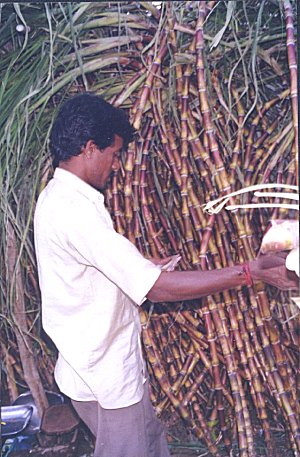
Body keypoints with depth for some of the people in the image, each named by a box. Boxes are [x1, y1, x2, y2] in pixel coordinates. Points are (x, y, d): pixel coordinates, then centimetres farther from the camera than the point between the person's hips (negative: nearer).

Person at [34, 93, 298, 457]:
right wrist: (250, 272, -27)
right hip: (104, 377, -9)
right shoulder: (73, 210, -29)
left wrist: (143, 268, 11)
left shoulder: (56, 197, 4)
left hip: (97, 366, 9)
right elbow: (157, 288, -31)